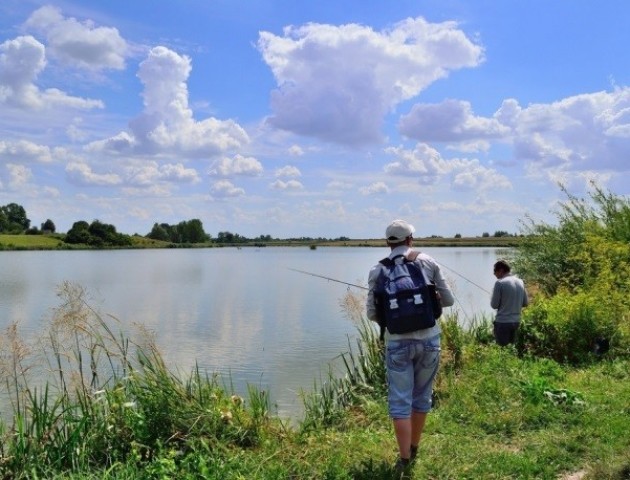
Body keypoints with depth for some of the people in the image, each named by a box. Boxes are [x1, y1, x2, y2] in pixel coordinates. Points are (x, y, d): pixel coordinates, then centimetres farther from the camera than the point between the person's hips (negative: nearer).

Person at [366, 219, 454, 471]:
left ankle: (404, 459, 7)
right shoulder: (428, 263, 0)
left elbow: (372, 313, 0)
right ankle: (414, 447, 33)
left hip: (397, 343, -1)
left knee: (399, 401, 6)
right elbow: (448, 300, 5)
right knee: (422, 396, 18)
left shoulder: (378, 271, -2)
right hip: (428, 339, 2)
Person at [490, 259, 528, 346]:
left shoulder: (500, 283, -13)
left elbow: (494, 305, -10)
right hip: (516, 321, 6)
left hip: (502, 322, -6)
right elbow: (525, 303, 11)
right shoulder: (520, 282, 6)